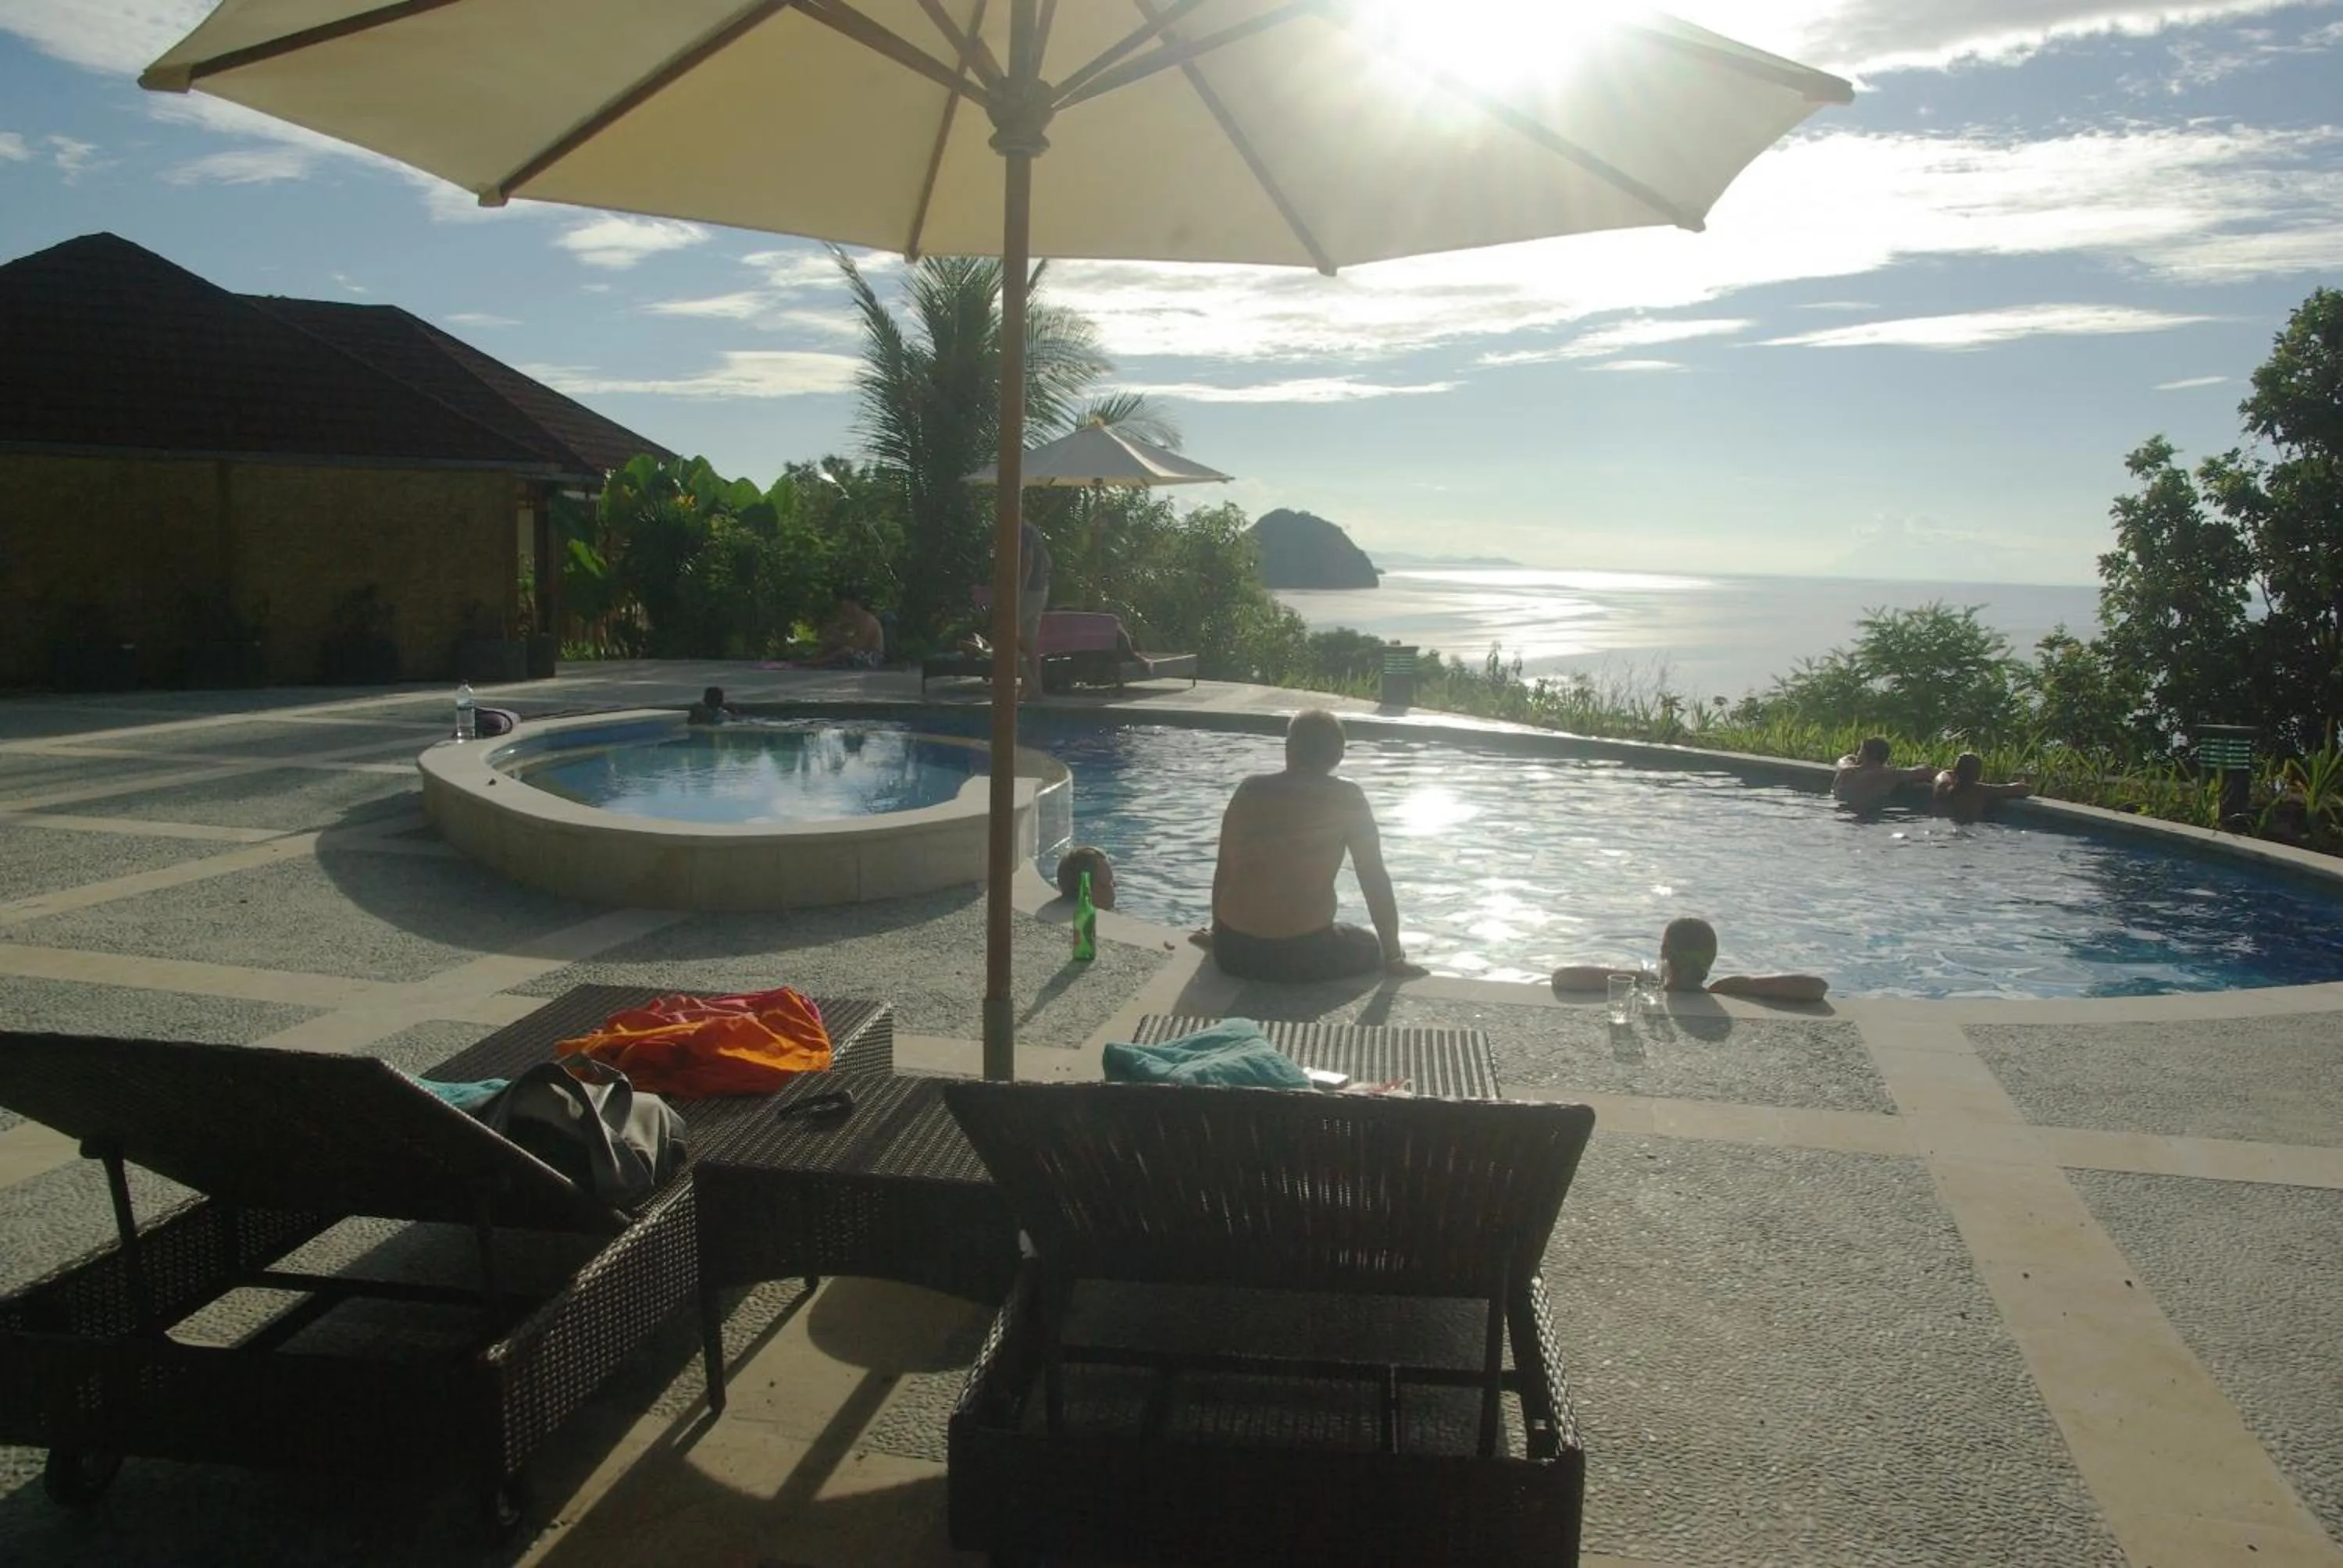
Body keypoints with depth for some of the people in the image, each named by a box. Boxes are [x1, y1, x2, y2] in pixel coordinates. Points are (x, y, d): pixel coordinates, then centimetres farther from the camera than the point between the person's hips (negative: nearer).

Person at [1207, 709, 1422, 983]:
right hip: (1304, 954, -3)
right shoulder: (1346, 799, -2)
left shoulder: (1250, 791, 7)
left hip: (1234, 951, 3)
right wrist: (1394, 959, 8)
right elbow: (1375, 880, -1)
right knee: (1373, 949, 27)